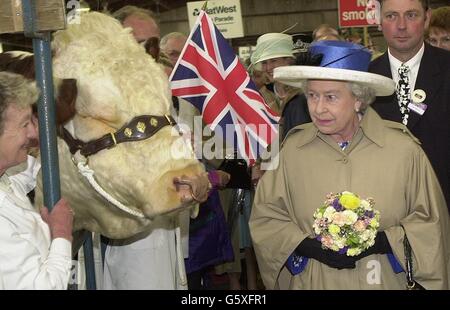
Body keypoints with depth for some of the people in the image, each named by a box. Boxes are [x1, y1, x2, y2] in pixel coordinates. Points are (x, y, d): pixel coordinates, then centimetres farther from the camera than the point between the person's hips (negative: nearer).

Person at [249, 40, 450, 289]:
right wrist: (310, 247, -16)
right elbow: (265, 217, -2)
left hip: (384, 280, -1)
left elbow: (429, 221, -5)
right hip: (312, 281, 1)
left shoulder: (403, 150, -13)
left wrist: (378, 242, -18)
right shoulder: (292, 149, -8)